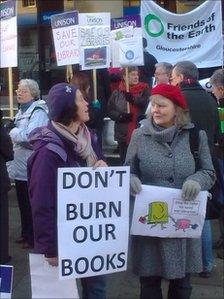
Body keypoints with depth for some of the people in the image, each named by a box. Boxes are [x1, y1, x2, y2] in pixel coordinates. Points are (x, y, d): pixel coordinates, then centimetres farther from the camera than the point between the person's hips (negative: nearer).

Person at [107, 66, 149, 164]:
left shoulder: (144, 90, 2)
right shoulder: (117, 93, 6)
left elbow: (148, 106, -12)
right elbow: (110, 110, 6)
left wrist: (133, 99, -24)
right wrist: (121, 116, -12)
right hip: (123, 134, 2)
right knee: (124, 162, 12)